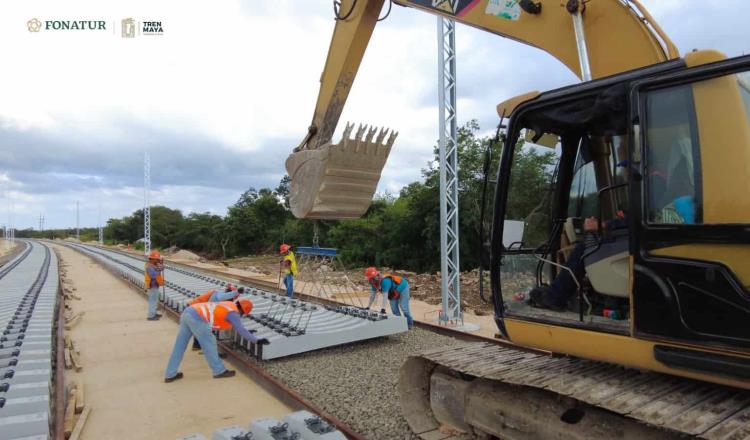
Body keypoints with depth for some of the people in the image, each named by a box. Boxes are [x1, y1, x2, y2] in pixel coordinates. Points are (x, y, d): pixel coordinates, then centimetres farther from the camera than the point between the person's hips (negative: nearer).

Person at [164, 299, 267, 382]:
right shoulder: (233, 313, 2)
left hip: (187, 313, 9)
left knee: (180, 346, 15)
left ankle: (170, 375, 22)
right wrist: (257, 340, 4)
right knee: (209, 344, 5)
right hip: (197, 317, -9)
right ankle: (219, 371, 17)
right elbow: (241, 331, -2)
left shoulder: (228, 305, 29)